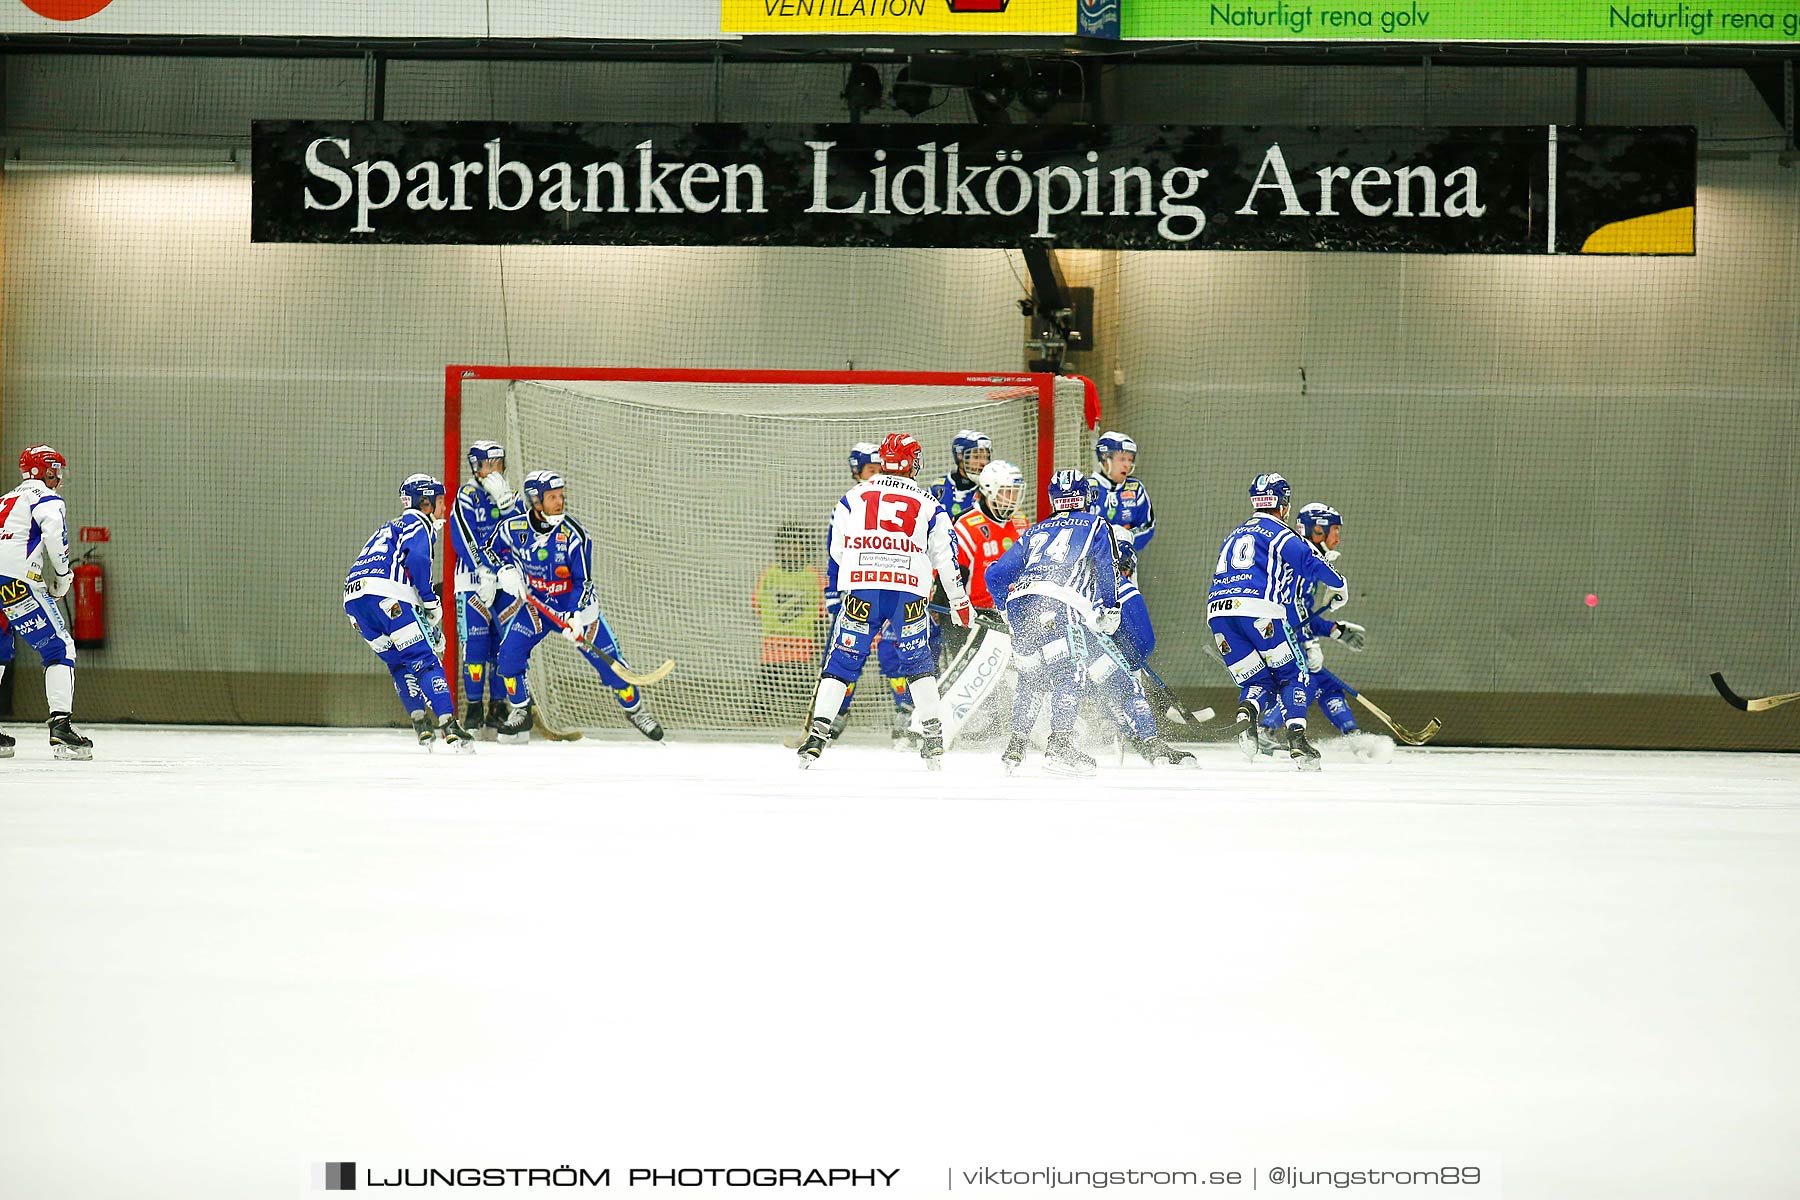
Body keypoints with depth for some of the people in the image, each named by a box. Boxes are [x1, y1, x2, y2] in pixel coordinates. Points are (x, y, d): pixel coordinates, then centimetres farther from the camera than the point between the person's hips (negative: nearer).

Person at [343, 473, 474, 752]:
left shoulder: (391, 527, 36)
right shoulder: (419, 524, 8)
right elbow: (416, 560, -13)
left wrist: (430, 625, 30)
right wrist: (432, 603, -6)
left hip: (353, 599, 8)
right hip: (386, 597, -8)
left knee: (401, 662, 19)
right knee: (424, 659, -8)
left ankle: (421, 725, 13)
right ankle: (449, 725, -18)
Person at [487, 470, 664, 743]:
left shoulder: (573, 533, -22)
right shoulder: (512, 527, -14)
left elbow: (583, 581, -19)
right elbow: (490, 550, 7)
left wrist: (576, 616, -31)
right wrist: (505, 571, -12)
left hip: (576, 604, -2)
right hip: (535, 604, 2)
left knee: (607, 657, -6)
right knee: (510, 653, -14)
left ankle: (635, 709, 15)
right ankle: (520, 713, 5)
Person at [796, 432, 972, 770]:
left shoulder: (853, 497, 12)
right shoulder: (929, 505, 12)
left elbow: (838, 552, 16)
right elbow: (945, 558, 15)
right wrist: (960, 603, 26)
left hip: (860, 590, -1)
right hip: (909, 594, 1)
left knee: (842, 661, 8)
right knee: (918, 661, 17)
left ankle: (818, 732, -3)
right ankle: (933, 740, 13)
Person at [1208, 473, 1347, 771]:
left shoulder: (1233, 536, 29)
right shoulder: (1277, 532, 6)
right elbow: (1308, 561, -7)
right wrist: (1338, 582, 11)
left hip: (1218, 612, 6)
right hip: (1258, 611, -6)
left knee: (1258, 681, 13)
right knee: (1292, 675, 8)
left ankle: (1246, 714, -19)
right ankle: (1296, 738, -9)